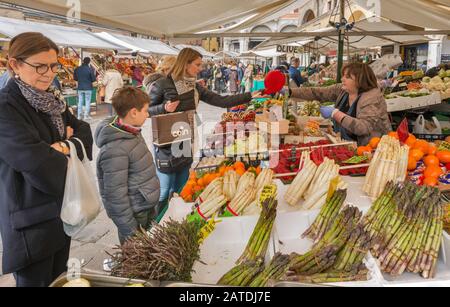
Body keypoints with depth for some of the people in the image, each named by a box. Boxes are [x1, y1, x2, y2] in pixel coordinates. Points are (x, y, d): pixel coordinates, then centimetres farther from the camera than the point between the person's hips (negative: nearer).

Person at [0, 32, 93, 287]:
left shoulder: (51, 99, 7)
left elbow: (84, 130, 4)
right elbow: (39, 164, -28)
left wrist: (66, 146, -16)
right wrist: (68, 148, -9)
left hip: (62, 210, 7)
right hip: (31, 221, -7)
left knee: (59, 279, 20)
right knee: (37, 281, 9)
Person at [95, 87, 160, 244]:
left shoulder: (132, 132, 2)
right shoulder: (115, 150, -27)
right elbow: (116, 195, -24)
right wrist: (130, 230, -17)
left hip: (147, 209, 8)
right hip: (134, 216, -8)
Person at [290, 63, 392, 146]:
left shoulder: (372, 97, -21)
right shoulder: (341, 90, -1)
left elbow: (364, 127, -31)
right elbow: (317, 93, -2)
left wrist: (335, 113, -28)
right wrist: (290, 92, -10)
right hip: (347, 145, 7)